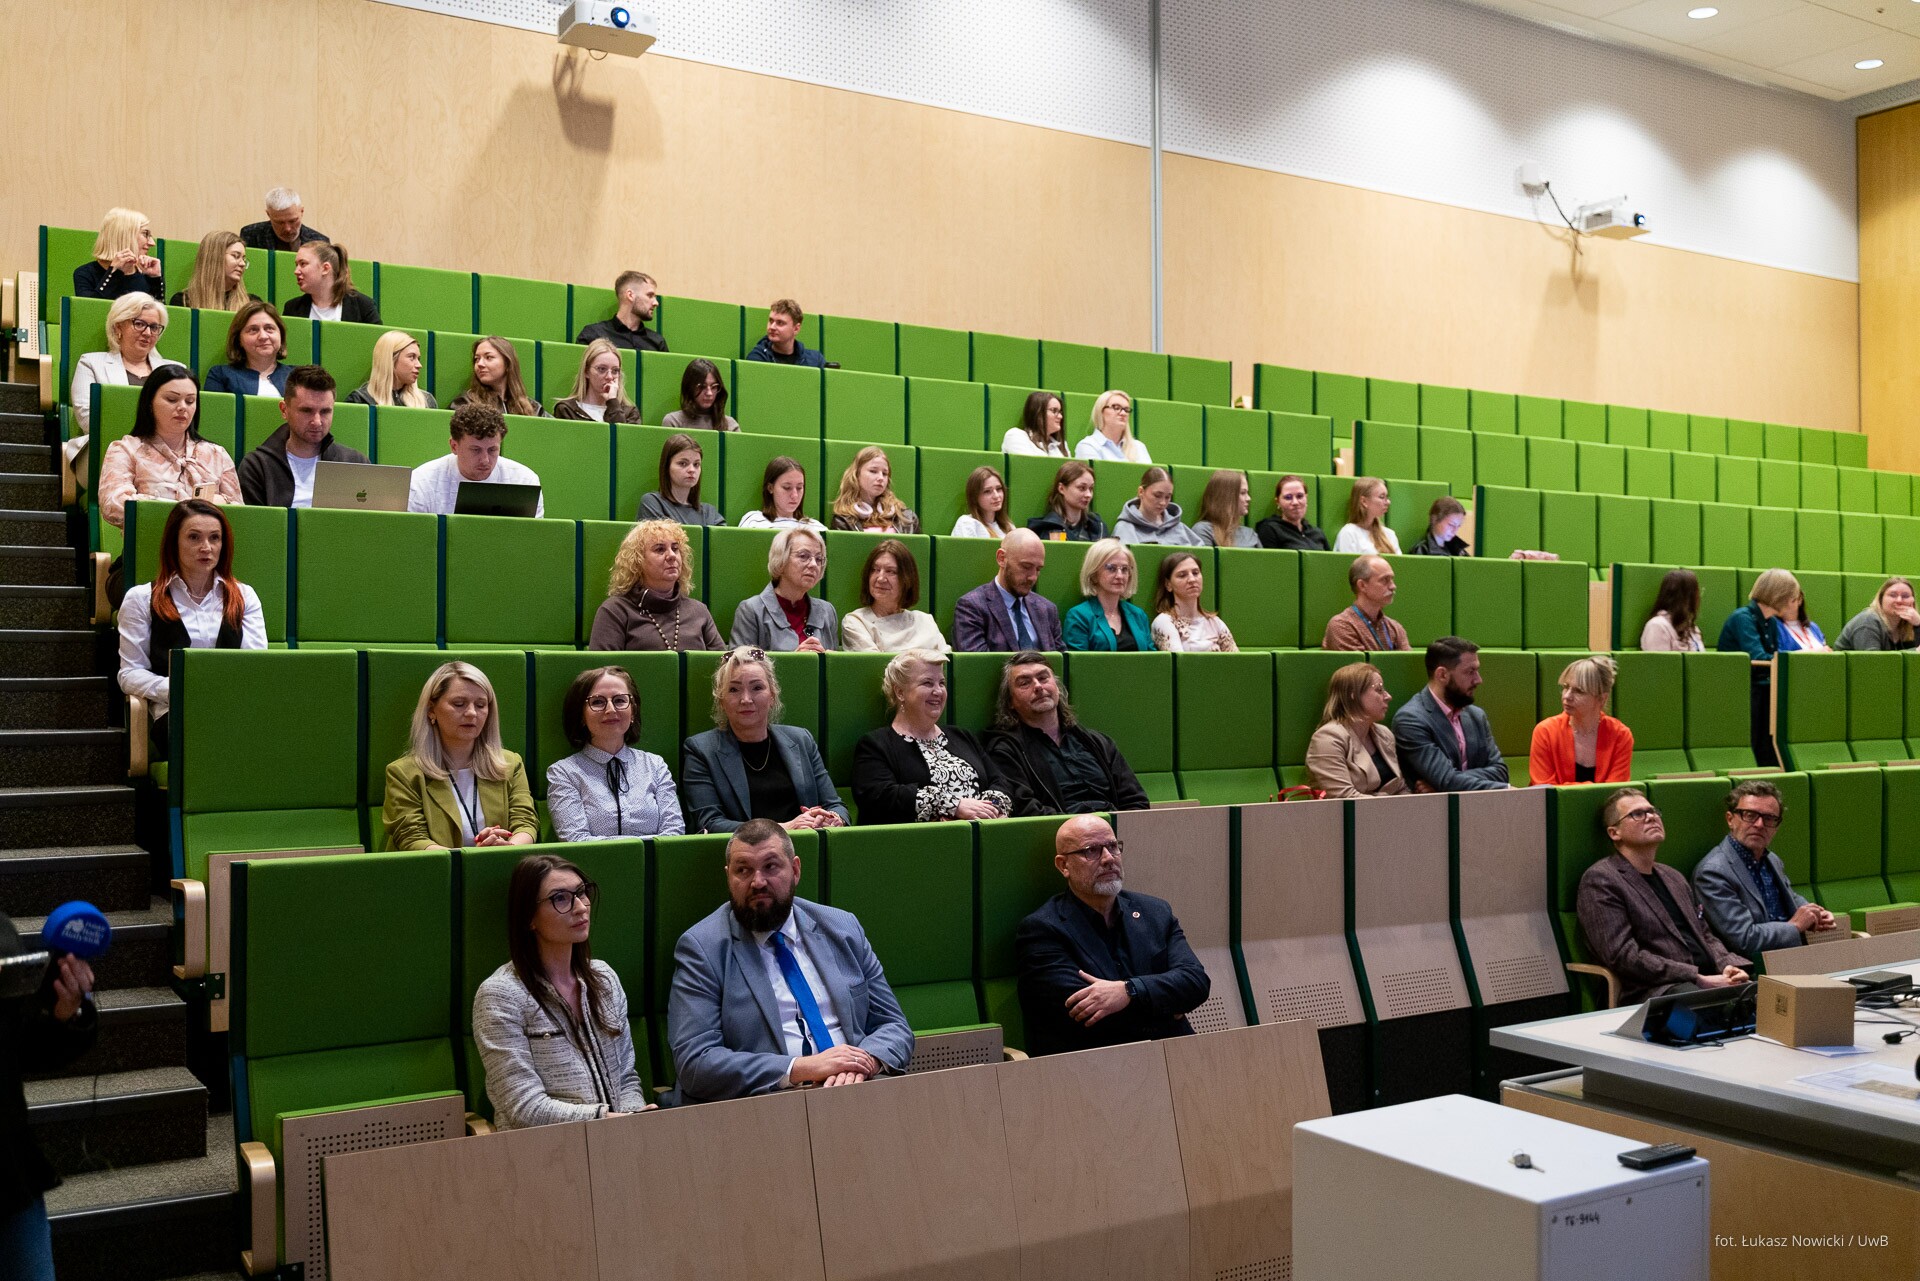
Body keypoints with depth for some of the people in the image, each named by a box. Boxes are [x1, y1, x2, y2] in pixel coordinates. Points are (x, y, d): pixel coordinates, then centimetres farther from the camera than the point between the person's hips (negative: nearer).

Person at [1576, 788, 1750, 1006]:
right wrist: (1698, 978, -14)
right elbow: (1623, 956, -11)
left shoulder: (1673, 877, 25)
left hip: (1710, 979, 8)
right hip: (1652, 991, -8)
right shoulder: (1599, 880, -2)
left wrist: (1729, 967, 4)